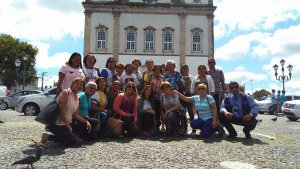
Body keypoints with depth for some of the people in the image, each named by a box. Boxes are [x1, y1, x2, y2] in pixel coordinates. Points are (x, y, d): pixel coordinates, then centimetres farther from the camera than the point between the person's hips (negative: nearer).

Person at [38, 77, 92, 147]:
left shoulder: (77, 98, 12)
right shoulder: (66, 93, -12)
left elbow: (76, 115, 11)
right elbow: (61, 110, -19)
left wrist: (86, 122, -2)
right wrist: (68, 125, -19)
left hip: (67, 123, 9)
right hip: (57, 124, -9)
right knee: (72, 142, -11)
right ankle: (47, 137, -3)